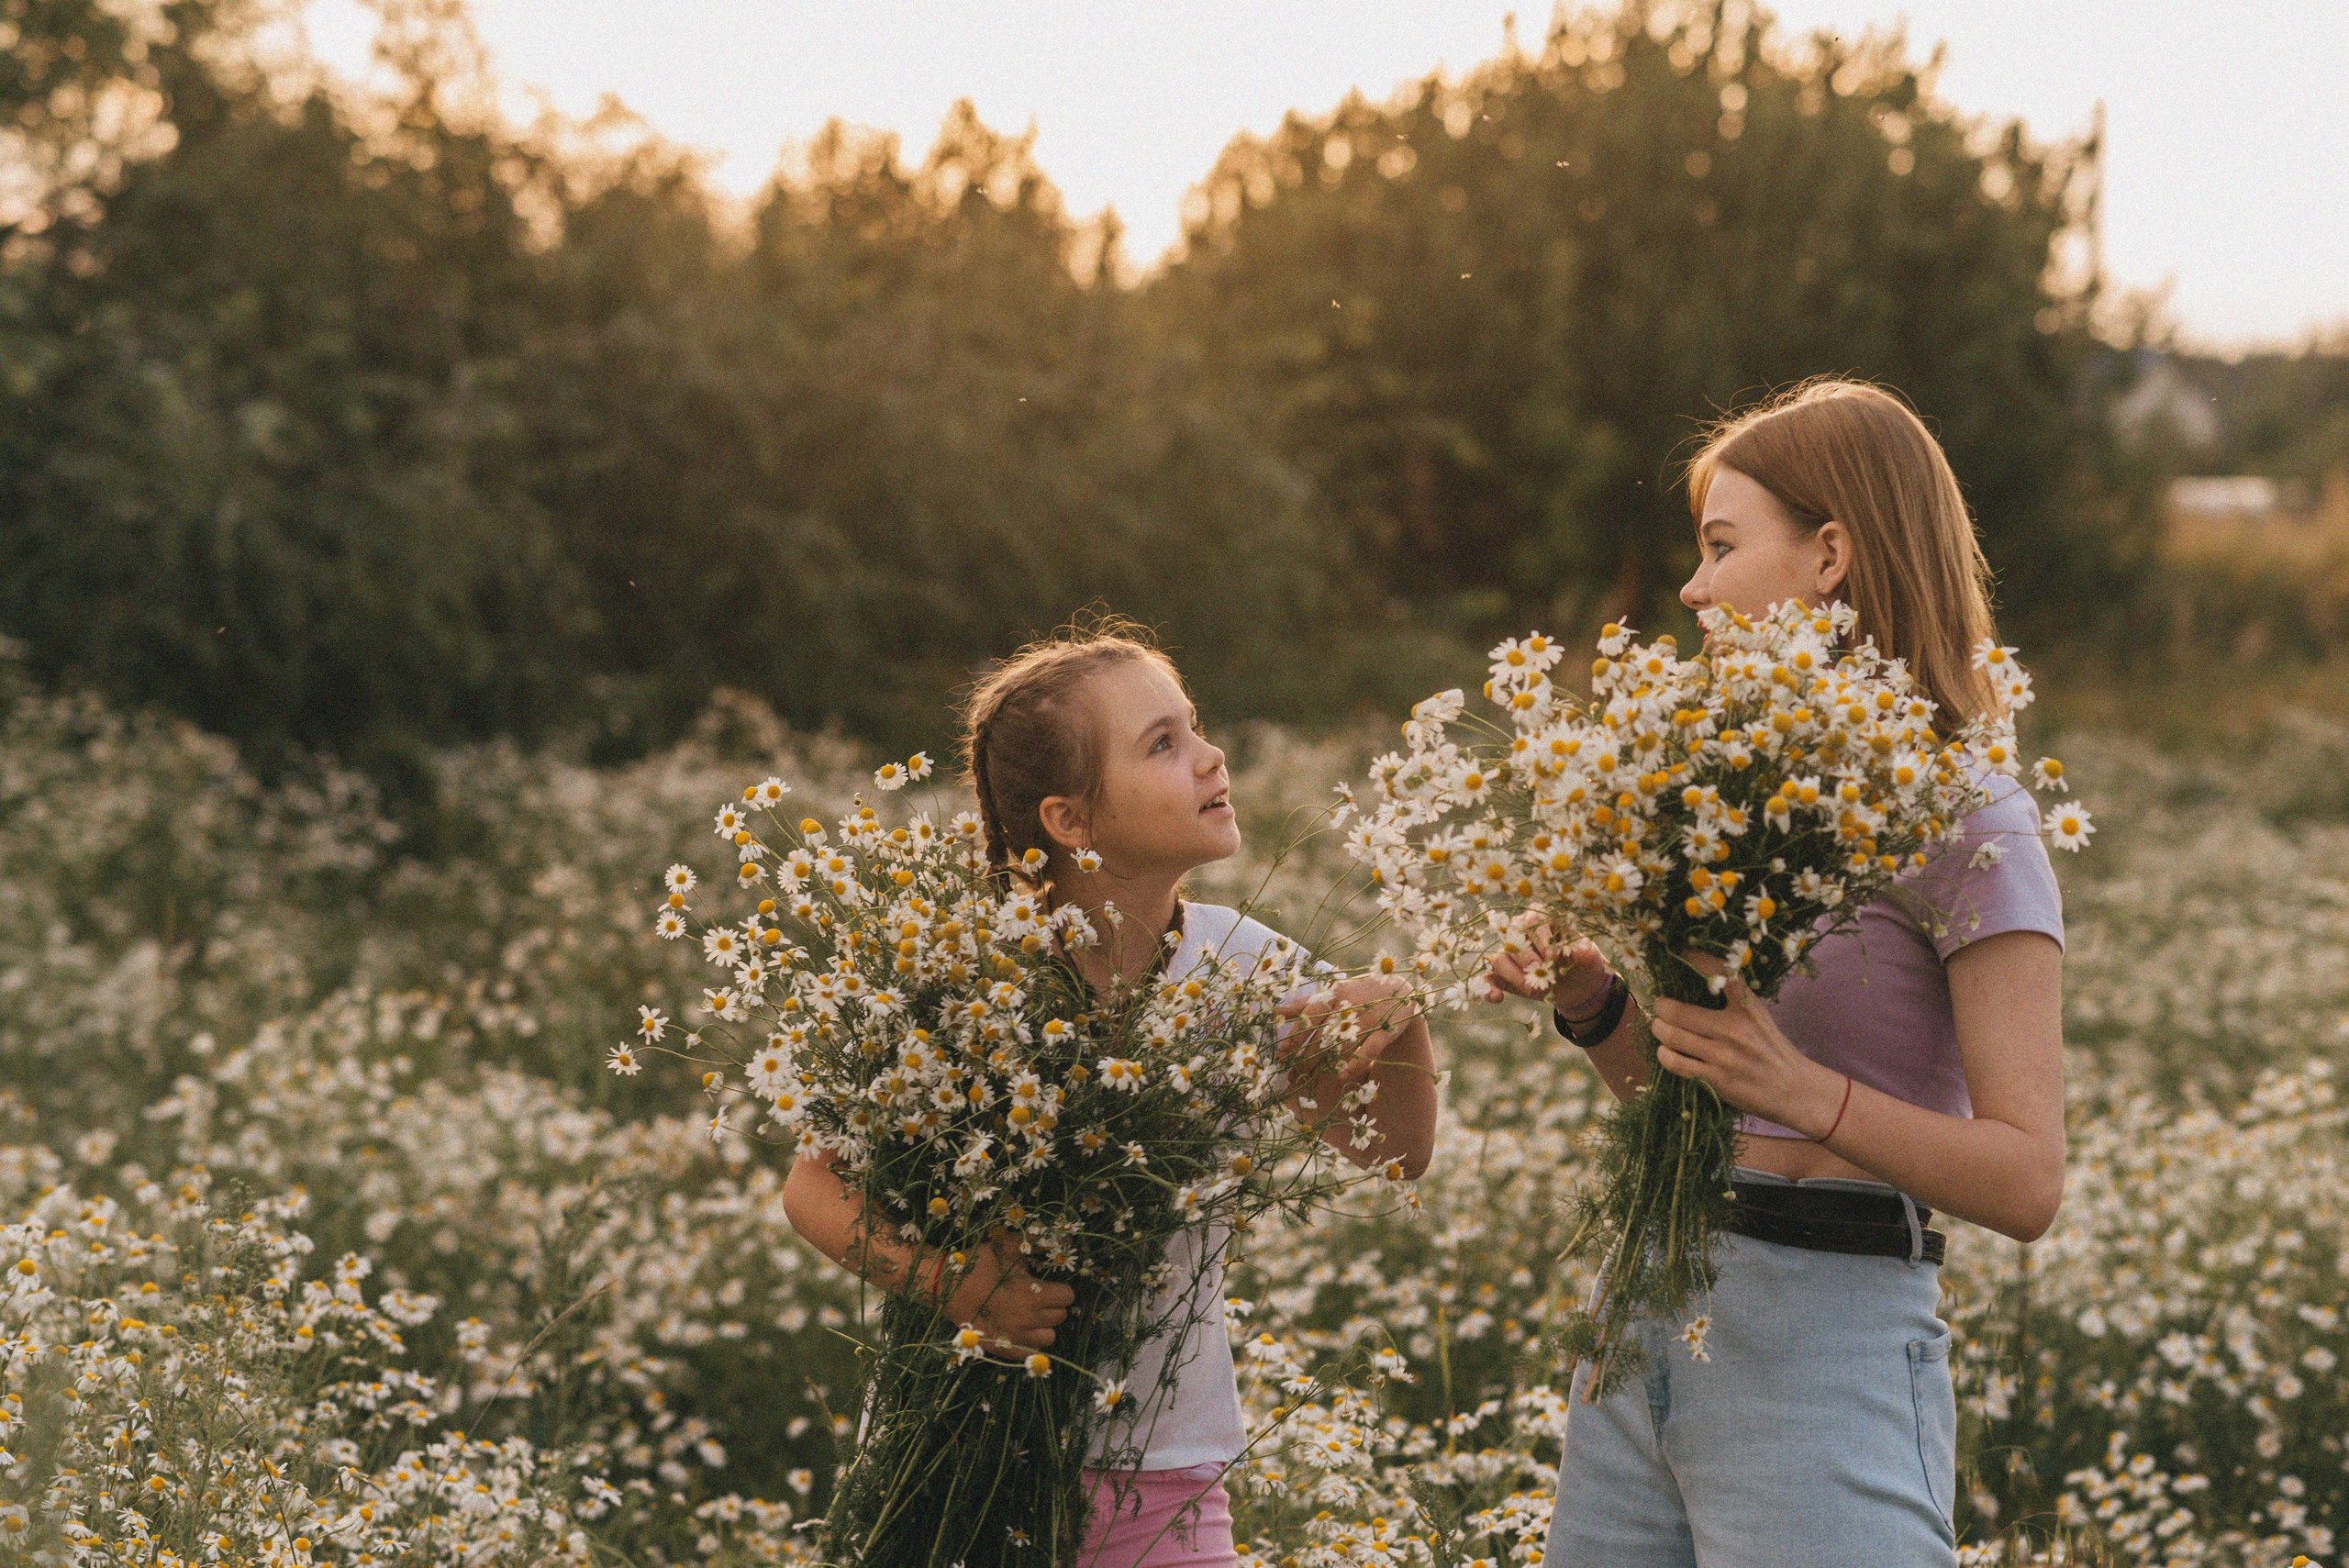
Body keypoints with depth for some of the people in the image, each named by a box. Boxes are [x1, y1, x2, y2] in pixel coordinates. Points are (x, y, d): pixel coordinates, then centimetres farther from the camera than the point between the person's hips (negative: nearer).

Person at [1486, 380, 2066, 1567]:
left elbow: (2025, 1181, -14)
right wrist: (1594, 1011, -2)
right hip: (1648, 1318, 7)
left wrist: (1806, 1090, -26)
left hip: (1828, 1336, -7)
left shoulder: (1963, 818, -9)